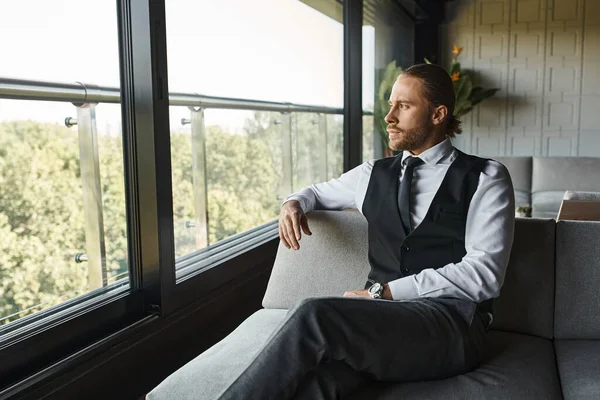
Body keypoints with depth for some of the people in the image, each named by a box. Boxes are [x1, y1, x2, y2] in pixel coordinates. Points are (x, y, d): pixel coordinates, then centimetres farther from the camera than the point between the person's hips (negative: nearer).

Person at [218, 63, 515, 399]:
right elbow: (319, 192, 37)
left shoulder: (485, 178, 5)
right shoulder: (375, 174, 19)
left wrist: (384, 292, -12)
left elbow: (485, 273, -7)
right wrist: (295, 203, 11)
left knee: (315, 317, -33)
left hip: (451, 323, -3)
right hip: (380, 319, 3)